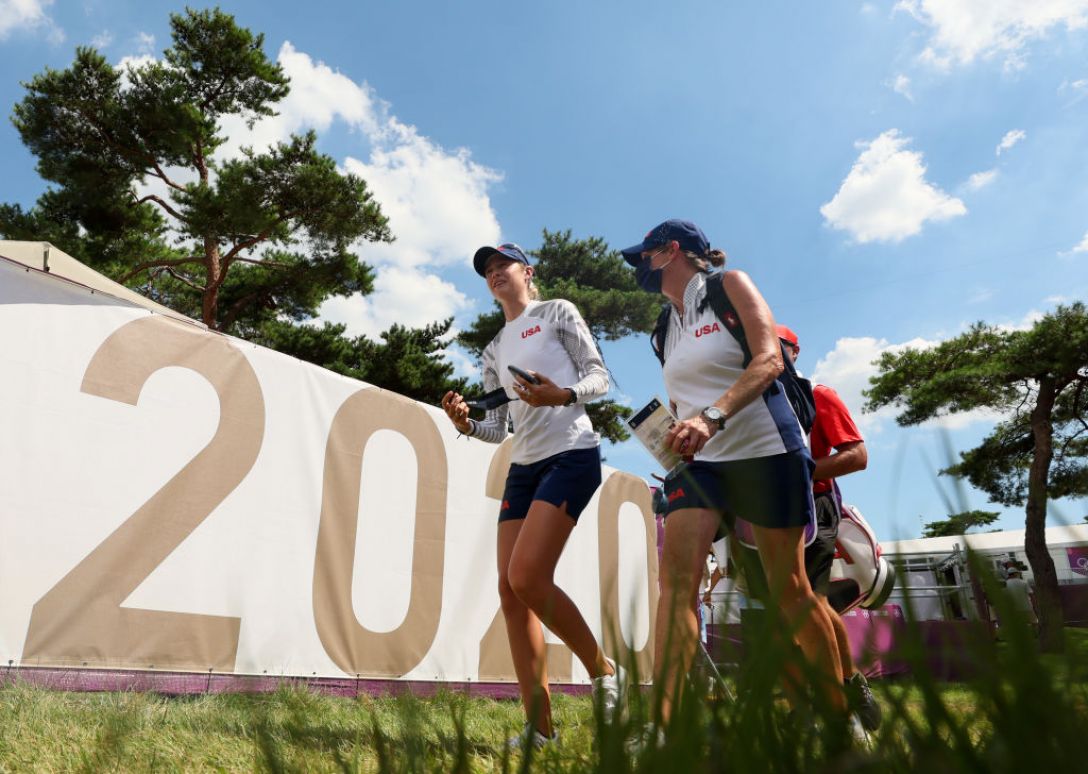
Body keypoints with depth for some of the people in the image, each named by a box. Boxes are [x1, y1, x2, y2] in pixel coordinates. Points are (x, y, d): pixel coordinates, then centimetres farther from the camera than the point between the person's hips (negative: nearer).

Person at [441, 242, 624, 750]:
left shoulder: (557, 312, 6)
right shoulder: (493, 352, 20)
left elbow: (600, 377, -1)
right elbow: (496, 429, 18)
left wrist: (562, 395, -20)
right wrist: (465, 423, -3)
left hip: (571, 455, -7)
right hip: (522, 467, 7)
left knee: (528, 578, -19)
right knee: (510, 590, -3)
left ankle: (603, 670, 2)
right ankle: (539, 723, 4)